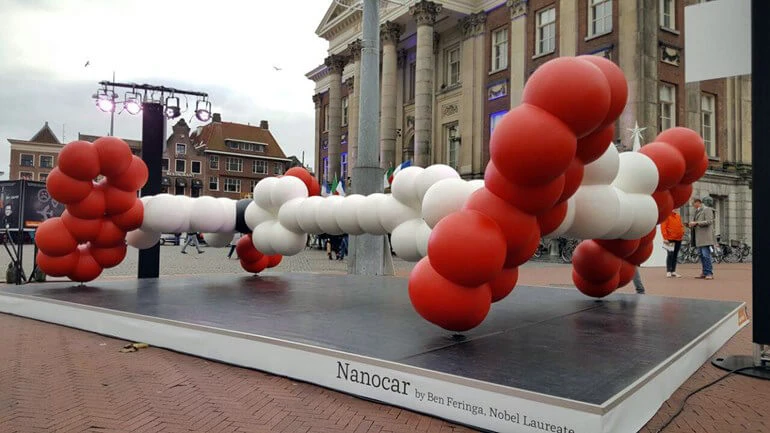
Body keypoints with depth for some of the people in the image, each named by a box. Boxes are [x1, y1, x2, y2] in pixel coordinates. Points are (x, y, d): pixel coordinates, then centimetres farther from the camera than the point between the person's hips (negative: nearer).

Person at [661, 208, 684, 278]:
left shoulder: (678, 216, 14)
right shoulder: (667, 216, -7)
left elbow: (681, 225, 23)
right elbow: (663, 227, -12)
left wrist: (682, 232, 4)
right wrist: (665, 238, -16)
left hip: (678, 239, 7)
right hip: (670, 239, -7)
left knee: (675, 255, 9)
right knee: (670, 254, -9)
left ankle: (673, 271, 15)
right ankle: (668, 271, -3)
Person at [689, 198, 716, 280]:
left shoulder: (707, 209, -5)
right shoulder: (697, 211, 21)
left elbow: (709, 221, -15)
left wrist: (696, 223, -18)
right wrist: (691, 224, 10)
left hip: (705, 236, -9)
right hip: (699, 237, 9)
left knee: (706, 254, -12)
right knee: (701, 255, 7)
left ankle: (710, 273, -10)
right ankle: (704, 273, 9)